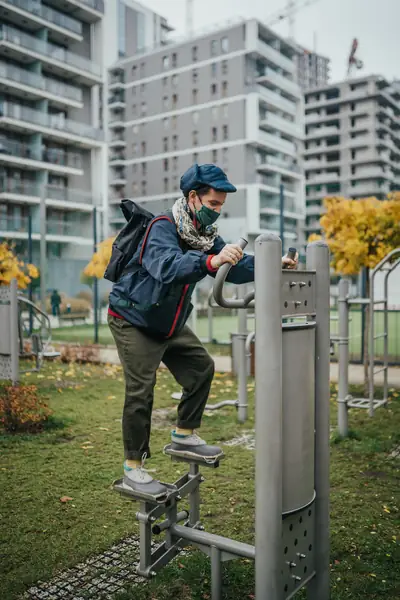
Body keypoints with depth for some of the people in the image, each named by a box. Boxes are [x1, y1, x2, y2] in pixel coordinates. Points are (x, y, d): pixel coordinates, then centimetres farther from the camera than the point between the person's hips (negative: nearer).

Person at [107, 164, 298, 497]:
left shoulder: (205, 234, 0)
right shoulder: (163, 228, -25)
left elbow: (236, 267, -5)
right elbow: (167, 267, -46)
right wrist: (211, 261, -60)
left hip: (169, 323, 8)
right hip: (133, 320, -8)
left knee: (202, 367, 6)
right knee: (140, 391, -10)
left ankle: (184, 437, 19)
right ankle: (133, 470, 2)